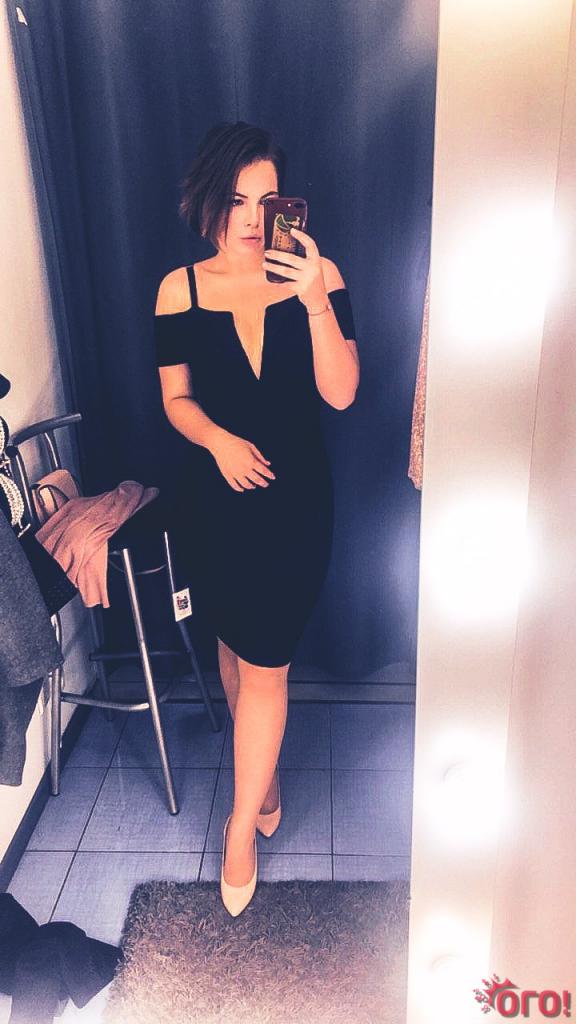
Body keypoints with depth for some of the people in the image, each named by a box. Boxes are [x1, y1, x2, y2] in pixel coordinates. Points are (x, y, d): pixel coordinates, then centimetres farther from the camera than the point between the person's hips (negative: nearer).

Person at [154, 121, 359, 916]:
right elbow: (176, 398, 1)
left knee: (264, 662, 1)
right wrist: (219, 440, -19)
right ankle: (263, 772, 46)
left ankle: (242, 830, 23)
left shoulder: (316, 277, -5)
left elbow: (341, 394, -12)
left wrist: (316, 301, -24)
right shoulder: (180, 289, -2)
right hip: (218, 498, 2)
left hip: (297, 498, -1)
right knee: (236, 645, 17)